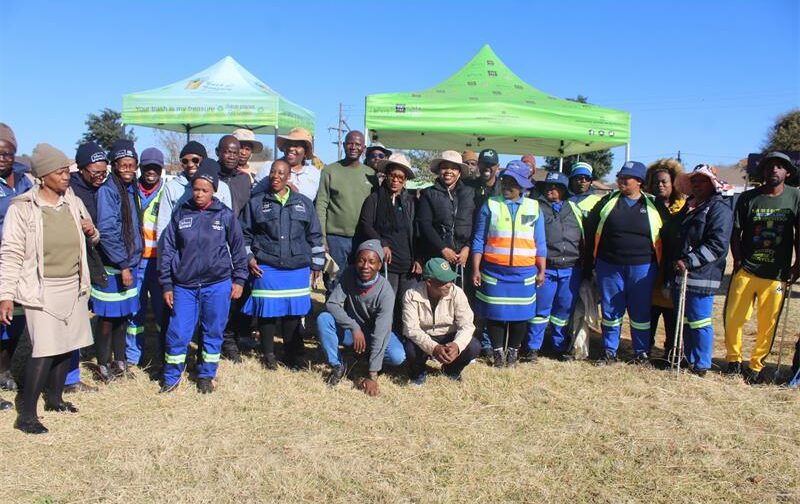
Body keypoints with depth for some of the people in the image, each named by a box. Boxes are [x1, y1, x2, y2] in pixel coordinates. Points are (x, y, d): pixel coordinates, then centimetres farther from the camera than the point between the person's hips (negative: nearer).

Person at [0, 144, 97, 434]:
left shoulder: (73, 202, 5)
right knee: (44, 350, -10)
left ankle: (54, 398, 30)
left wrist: (92, 231, -4)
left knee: (66, 345, 12)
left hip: (73, 287, 6)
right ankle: (26, 415, 2)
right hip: (43, 290, -6)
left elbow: (90, 237, 21)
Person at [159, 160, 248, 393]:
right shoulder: (181, 214, 2)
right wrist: (166, 285, 3)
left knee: (213, 333, 10)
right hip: (184, 286, 1)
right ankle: (171, 377, 21)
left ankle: (206, 375, 28)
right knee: (177, 333, 2)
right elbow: (167, 249, 5)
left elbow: (238, 248, 6)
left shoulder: (225, 215, -1)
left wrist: (239, 279, 4)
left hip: (217, 285, 0)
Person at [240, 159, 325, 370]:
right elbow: (244, 234, 11)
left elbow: (315, 236, 13)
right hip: (266, 269, -1)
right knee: (267, 311, 2)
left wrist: (316, 264, 10)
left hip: (298, 269, 1)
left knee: (294, 312, 5)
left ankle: (291, 354, 22)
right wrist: (249, 258, 0)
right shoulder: (256, 202, 6)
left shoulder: (304, 203, 10)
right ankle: (268, 354, 20)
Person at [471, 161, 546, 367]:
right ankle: (498, 351, 21)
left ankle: (513, 350, 26)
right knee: (494, 313, 4)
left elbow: (540, 243, 10)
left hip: (524, 273, 1)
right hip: (494, 272, -1)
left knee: (521, 314, 7)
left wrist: (541, 271, 6)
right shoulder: (490, 205, 3)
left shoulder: (534, 207, 7)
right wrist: (476, 269, -4)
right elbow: (479, 240, 2)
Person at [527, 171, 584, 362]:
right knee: (541, 309, 0)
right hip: (545, 268, -3)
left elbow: (584, 237, 18)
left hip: (571, 269, 3)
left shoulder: (575, 209, 14)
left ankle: (561, 347, 23)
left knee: (565, 310, 11)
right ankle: (533, 348, 11)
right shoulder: (537, 207, 4)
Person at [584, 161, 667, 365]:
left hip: (642, 268, -1)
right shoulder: (608, 202, 4)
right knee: (610, 310, 8)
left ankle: (642, 352, 23)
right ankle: (609, 352, 20)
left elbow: (662, 239, 6)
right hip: (609, 266, 1)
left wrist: (660, 268, 3)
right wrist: (589, 262, 2)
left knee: (641, 312, 8)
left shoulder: (653, 207, 2)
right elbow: (590, 231, 5)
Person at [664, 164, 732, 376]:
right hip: (678, 276, 8)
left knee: (699, 322, -2)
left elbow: (717, 245, -17)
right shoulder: (687, 207, 20)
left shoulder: (719, 209, -6)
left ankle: (701, 366, 9)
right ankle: (689, 360, 26)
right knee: (684, 322, 15)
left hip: (699, 278, -8)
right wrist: (670, 267, 18)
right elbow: (670, 239, 27)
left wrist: (689, 262, -23)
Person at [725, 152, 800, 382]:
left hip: (777, 274, 0)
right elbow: (736, 232, 4)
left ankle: (756, 365, 21)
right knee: (733, 318, 0)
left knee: (768, 324, 5)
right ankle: (733, 359, 20)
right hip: (746, 270, 0)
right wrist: (738, 260, -4)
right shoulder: (748, 198, 1)